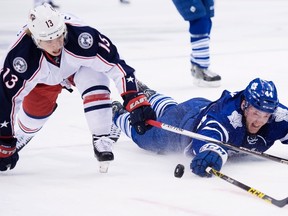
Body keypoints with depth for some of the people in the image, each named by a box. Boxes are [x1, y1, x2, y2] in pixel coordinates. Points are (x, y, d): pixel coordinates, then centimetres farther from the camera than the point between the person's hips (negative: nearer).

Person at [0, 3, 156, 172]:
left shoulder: (80, 36, -43)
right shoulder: (20, 56, -39)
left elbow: (116, 65, -37)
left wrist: (136, 102, -45)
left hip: (82, 64, -1)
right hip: (44, 74, 1)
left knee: (95, 87, -28)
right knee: (35, 109, -1)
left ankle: (101, 141, -16)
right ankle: (21, 136, 35)